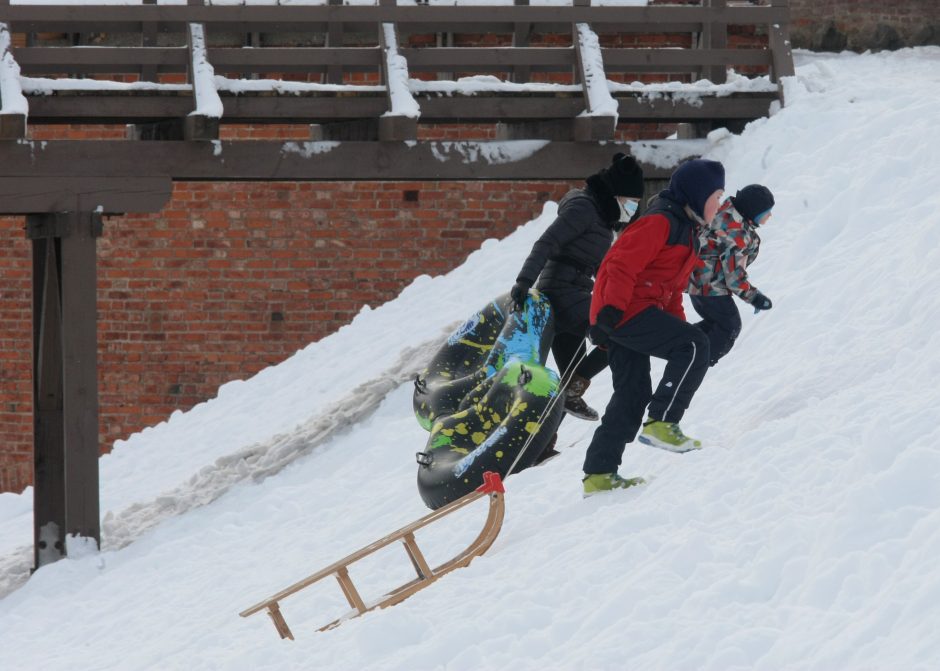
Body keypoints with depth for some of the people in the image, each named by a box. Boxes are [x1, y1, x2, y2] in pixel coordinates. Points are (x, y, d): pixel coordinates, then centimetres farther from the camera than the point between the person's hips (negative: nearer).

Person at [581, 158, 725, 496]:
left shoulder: (686, 231, 22)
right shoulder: (661, 223, -12)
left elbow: (672, 291, 27)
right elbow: (623, 264, -21)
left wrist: (676, 326, 17)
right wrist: (611, 309, -27)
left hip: (622, 317, 11)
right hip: (626, 312, -11)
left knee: (632, 393, 9)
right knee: (694, 345, -18)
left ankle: (599, 474, 10)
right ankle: (661, 423, -20)